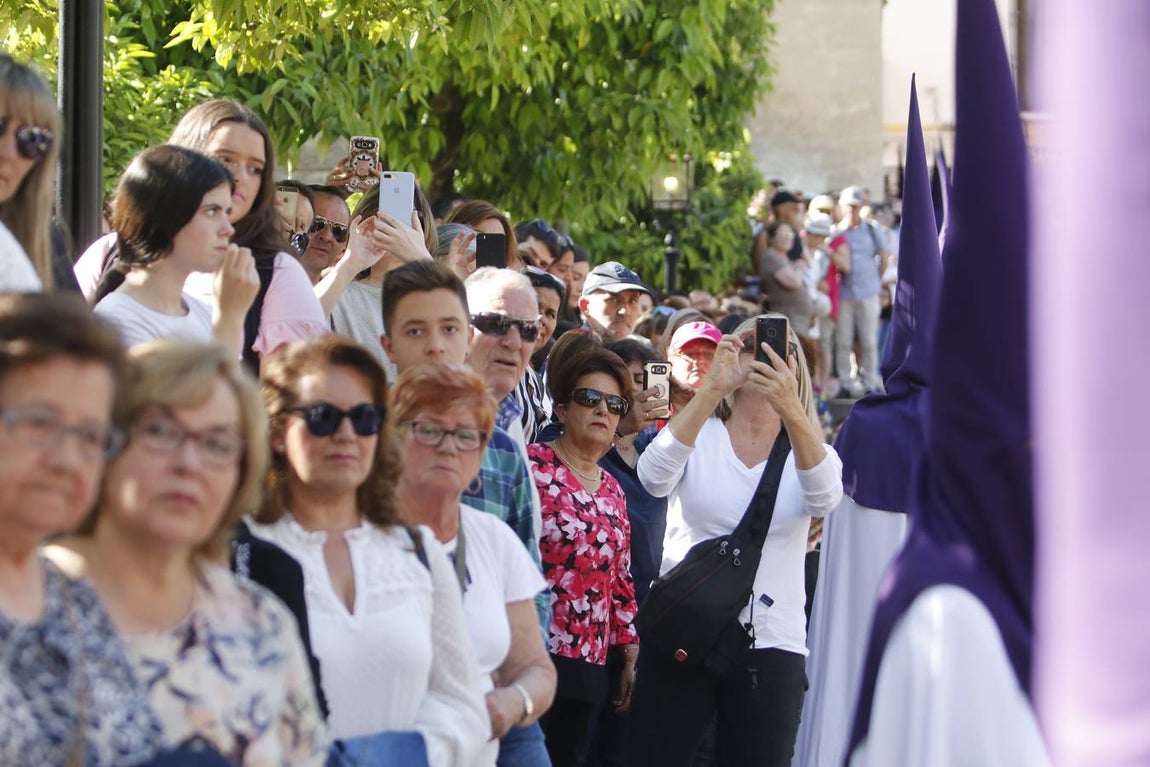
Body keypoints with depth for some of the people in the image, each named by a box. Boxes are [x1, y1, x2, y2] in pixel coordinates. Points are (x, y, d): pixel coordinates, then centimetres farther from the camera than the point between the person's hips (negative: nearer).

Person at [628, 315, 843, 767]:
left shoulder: (806, 450, 6)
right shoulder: (700, 437, 4)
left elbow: (825, 499, -18)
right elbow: (653, 477, -19)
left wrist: (790, 408, -34)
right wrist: (711, 388, -29)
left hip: (771, 644, 1)